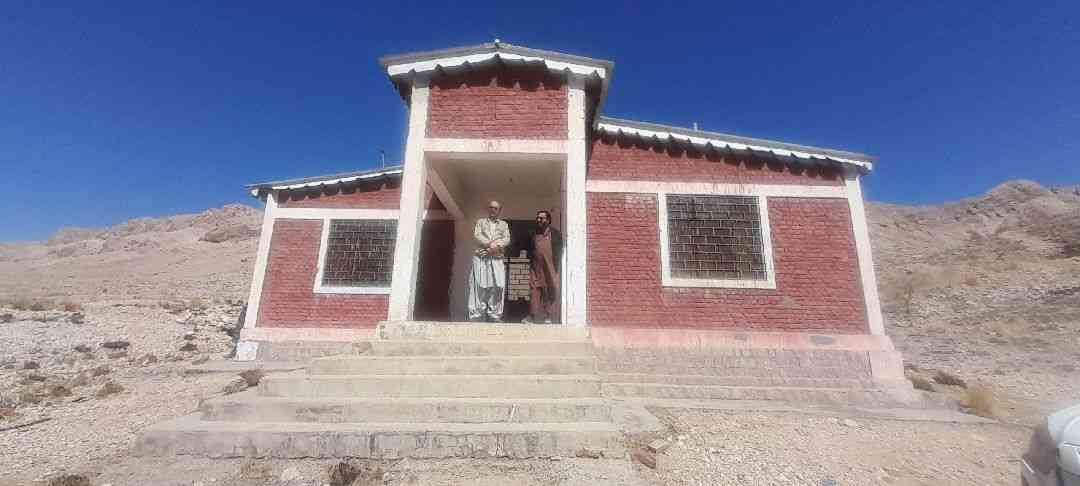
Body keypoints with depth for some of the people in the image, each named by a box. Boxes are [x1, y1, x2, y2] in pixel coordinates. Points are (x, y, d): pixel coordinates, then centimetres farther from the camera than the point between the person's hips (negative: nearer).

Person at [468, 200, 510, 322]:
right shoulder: (481, 221, 16)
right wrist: (490, 244, -16)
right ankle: (476, 316, -3)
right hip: (481, 258, -1)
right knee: (479, 286, -6)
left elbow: (507, 239, 4)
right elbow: (476, 235, -1)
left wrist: (496, 247, -14)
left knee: (497, 286, -4)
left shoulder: (504, 224, 19)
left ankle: (495, 315, 2)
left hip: (497, 259, 2)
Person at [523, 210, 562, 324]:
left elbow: (559, 251, -1)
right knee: (534, 290, 1)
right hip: (536, 268, 3)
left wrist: (556, 266, -8)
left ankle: (549, 316, 9)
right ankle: (532, 315, 5)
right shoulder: (534, 234, 13)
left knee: (551, 292, 1)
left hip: (550, 268, -3)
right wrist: (531, 263, 8)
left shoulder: (555, 233, 2)